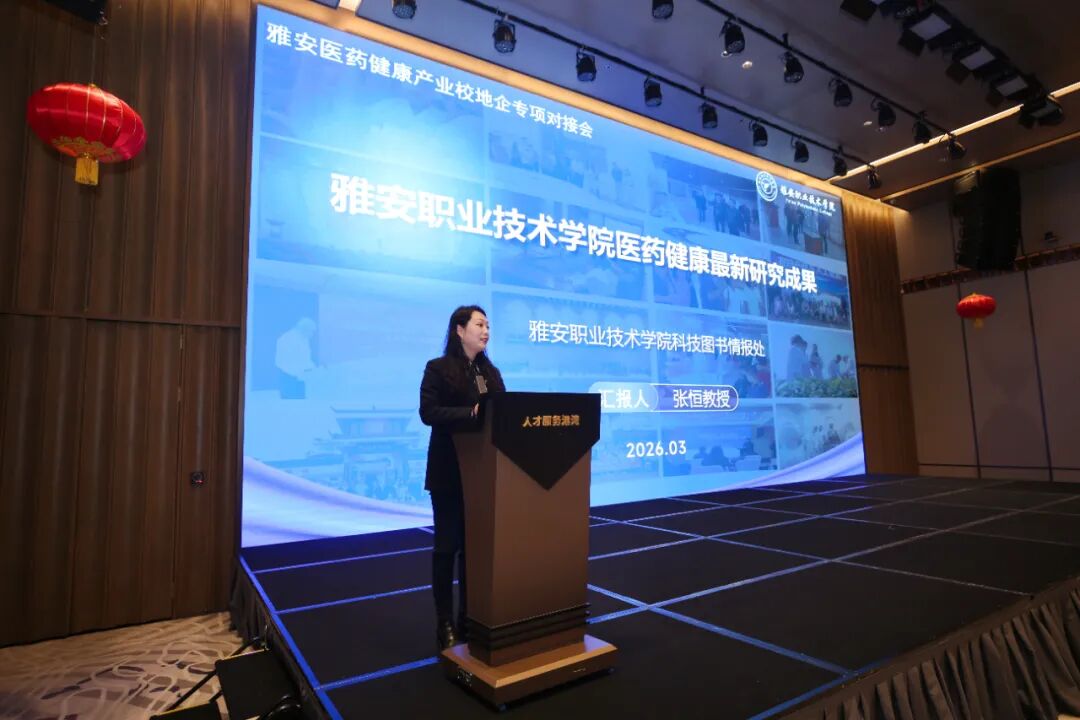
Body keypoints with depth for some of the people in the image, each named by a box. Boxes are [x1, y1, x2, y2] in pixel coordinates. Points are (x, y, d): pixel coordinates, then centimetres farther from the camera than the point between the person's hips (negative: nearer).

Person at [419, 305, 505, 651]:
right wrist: (471, 413, -24)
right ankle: (445, 624, 16)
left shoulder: (491, 372, 14)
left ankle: (470, 617, 26)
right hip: (450, 471, -6)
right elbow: (428, 412, -15)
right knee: (449, 544, 4)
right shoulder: (438, 368, -5)